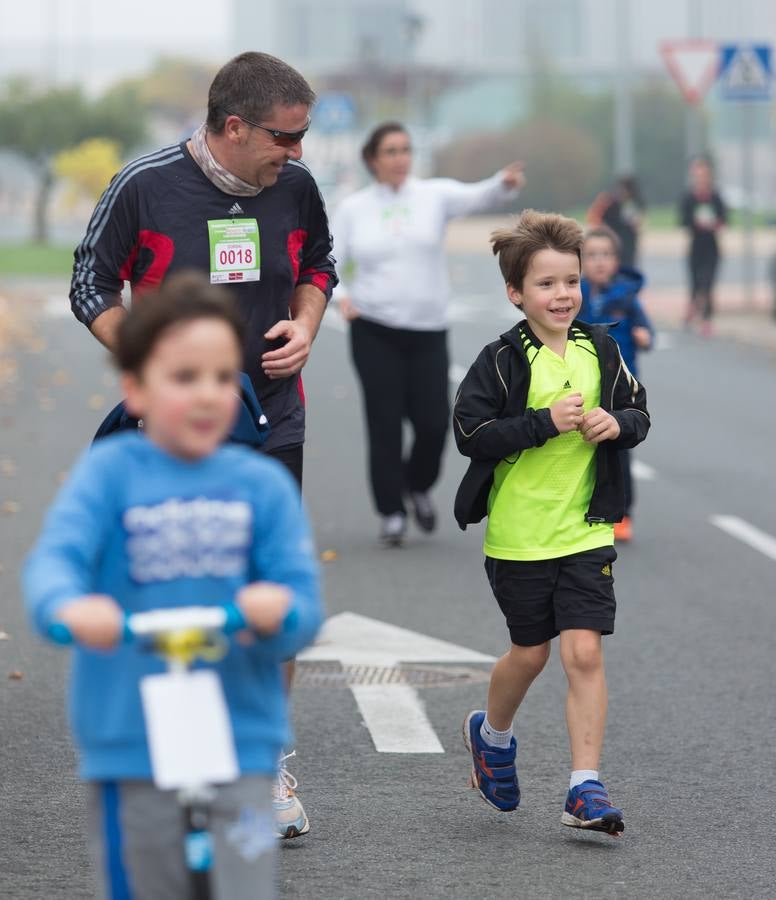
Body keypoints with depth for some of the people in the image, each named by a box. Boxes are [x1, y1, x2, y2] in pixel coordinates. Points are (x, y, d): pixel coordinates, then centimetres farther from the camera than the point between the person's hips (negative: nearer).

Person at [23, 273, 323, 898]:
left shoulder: (264, 484, 3)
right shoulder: (110, 471, -2)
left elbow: (304, 603, -2)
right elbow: (56, 555, -17)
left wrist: (278, 612, -26)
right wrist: (69, 607, -40)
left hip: (241, 729, 1)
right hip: (130, 735, -1)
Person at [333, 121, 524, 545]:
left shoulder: (434, 195, 0)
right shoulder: (353, 208, 2)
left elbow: (477, 196, -16)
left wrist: (505, 184, -38)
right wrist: (339, 295, -16)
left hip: (428, 331, 1)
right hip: (374, 331, -1)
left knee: (434, 421, -1)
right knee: (385, 424, -1)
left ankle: (419, 485, 29)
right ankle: (391, 511, 11)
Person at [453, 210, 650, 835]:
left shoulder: (601, 350, 3)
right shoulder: (502, 360, -9)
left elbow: (640, 414, 13)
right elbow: (470, 433, -15)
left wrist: (618, 424, -10)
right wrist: (546, 422, -22)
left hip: (586, 531, 2)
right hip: (518, 534, -2)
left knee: (584, 652, -9)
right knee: (530, 653, 13)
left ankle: (585, 789, -6)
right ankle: (492, 735, 43)